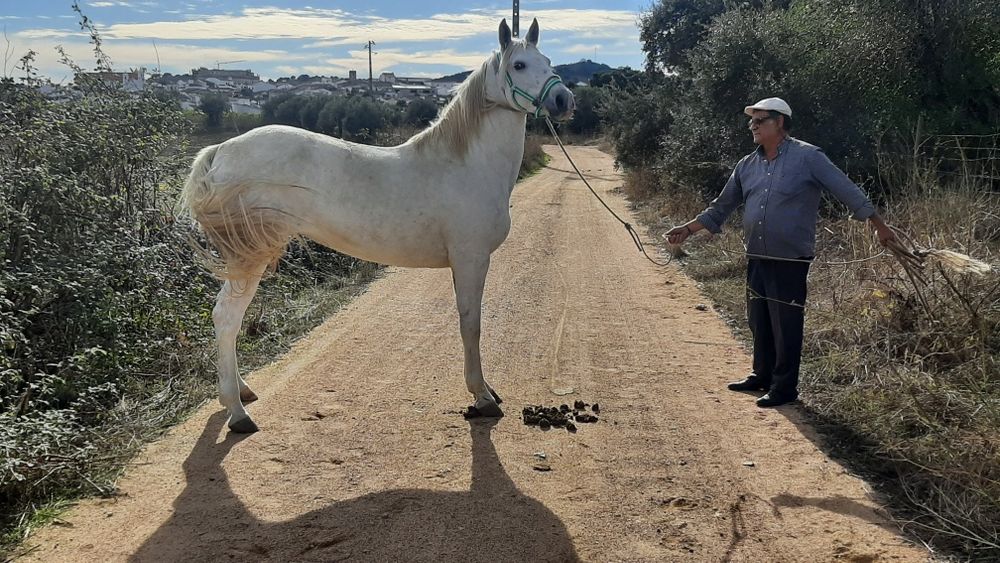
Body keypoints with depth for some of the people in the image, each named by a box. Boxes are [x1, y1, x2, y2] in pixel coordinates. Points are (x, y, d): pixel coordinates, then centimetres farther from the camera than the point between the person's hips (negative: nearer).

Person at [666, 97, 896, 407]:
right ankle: (763, 375, 31)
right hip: (756, 258, 6)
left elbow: (847, 190, -8)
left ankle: (784, 387, 11)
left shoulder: (808, 157, -8)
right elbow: (721, 206, 18)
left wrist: (879, 226, -7)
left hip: (791, 259, -6)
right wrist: (688, 229, 15)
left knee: (786, 324, 0)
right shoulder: (747, 165, 10)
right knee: (758, 321, 15)